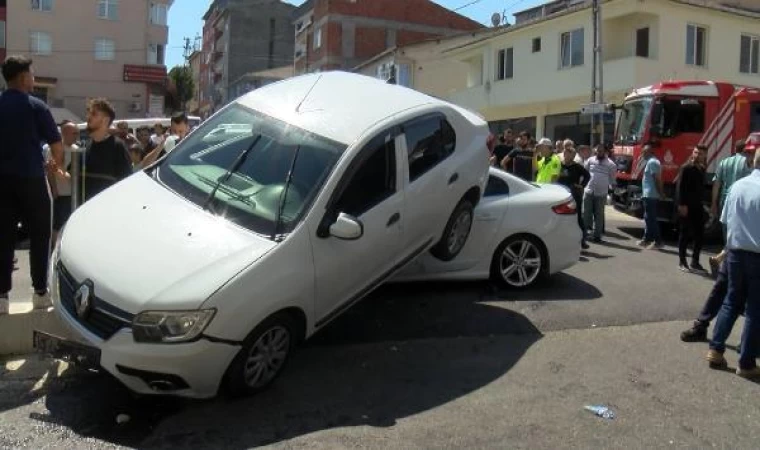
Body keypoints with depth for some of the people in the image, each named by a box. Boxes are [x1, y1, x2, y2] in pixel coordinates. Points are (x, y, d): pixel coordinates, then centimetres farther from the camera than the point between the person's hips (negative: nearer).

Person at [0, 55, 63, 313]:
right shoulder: (35, 106, -7)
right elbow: (57, 145, -8)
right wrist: (54, 166, 11)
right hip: (31, 179, -4)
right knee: (39, 236, 6)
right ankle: (40, 292, 10)